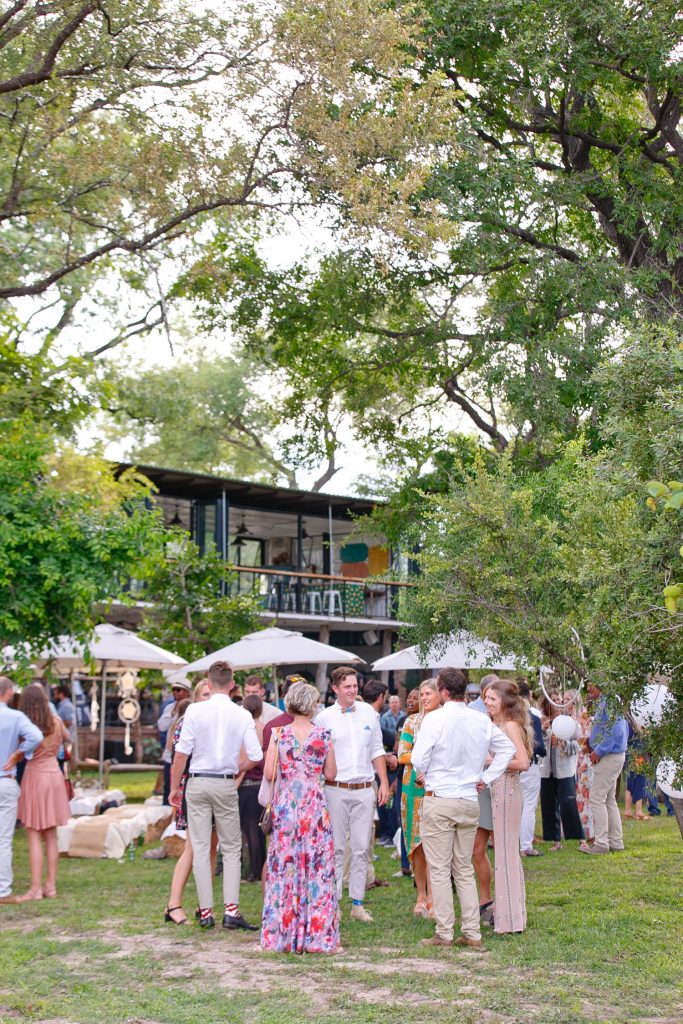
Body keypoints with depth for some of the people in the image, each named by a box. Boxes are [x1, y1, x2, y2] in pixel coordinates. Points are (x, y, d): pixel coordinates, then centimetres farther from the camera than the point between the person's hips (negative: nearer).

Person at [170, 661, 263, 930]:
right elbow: (255, 757, -4)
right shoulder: (243, 715, -2)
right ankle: (231, 910, 0)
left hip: (198, 783, 0)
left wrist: (175, 787, 3)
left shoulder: (195, 710, -6)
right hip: (226, 785, 1)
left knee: (200, 848, 5)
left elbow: (181, 753, -7)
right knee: (231, 849, 10)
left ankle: (205, 912, 6)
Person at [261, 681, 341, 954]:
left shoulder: (279, 733, -4)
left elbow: (269, 773, -7)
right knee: (318, 867, 4)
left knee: (283, 866, 6)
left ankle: (281, 934, 10)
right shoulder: (323, 734, -2)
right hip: (315, 804, 0)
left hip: (285, 805, 0)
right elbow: (331, 774, 2)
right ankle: (318, 935, 5)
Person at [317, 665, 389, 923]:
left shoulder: (369, 713, 9)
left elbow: (377, 750, 14)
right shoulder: (324, 718, -1)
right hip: (335, 790, -3)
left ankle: (357, 904, 10)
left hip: (365, 789, 3)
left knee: (361, 848, 5)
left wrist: (384, 783, 7)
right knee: (335, 848, 0)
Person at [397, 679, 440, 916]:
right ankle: (421, 895, 14)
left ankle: (432, 897, 0)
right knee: (417, 842, 4)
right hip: (415, 785, 1)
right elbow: (402, 755, 0)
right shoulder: (411, 722, 6)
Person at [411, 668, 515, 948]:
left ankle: (444, 933, 2)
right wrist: (486, 778, 12)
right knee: (465, 870, 14)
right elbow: (507, 749, 12)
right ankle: (472, 932, 13)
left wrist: (424, 775, 7)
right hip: (470, 801, 5)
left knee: (439, 870, 1)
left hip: (439, 800, -5)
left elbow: (418, 758, -14)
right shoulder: (483, 721, 4)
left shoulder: (435, 718, -12)